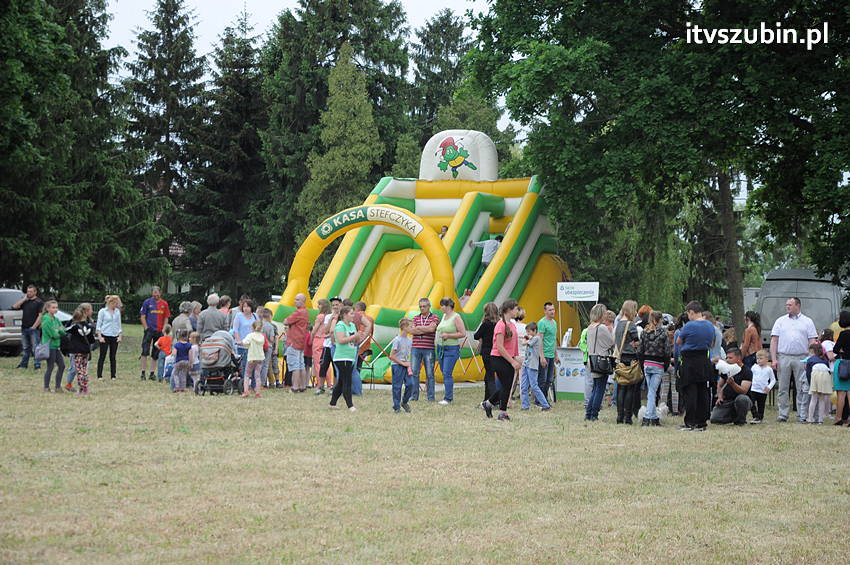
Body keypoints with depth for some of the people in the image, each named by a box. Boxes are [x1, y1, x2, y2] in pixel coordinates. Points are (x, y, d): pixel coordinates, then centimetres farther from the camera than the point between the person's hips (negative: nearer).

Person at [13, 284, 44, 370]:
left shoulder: (39, 302, -2)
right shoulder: (24, 301, 16)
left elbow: (40, 315, -9)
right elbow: (14, 307, 6)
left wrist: (35, 326, -16)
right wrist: (24, 299, 0)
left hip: (34, 328, -6)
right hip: (24, 328, 6)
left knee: (35, 348, -6)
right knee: (25, 348, 12)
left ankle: (37, 365, -5)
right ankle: (23, 364, 19)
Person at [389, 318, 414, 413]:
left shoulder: (410, 340, 8)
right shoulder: (397, 340, -12)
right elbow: (392, 356, -12)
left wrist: (409, 365, 2)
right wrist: (403, 363, -12)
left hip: (406, 366, 6)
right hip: (397, 366, -6)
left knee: (410, 384, -5)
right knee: (397, 387, -2)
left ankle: (404, 402, 16)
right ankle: (396, 407, 7)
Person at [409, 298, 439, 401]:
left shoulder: (434, 318, 3)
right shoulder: (416, 318, 14)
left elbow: (431, 328, -15)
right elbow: (411, 331, 1)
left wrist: (418, 328, -3)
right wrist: (425, 330, -7)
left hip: (429, 349, -3)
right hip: (416, 348, 3)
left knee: (429, 374, -1)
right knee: (414, 372, 0)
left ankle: (431, 397, 4)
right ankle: (414, 395, 7)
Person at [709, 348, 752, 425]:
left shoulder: (746, 372, -11)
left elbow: (743, 391, -24)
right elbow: (720, 385, 21)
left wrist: (732, 383, -41)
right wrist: (720, 397, 2)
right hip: (726, 401, 4)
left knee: (741, 399, -40)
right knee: (714, 419, -18)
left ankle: (741, 420, -12)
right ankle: (733, 416, 12)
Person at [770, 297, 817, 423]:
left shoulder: (807, 321, 9)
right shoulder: (780, 321, 12)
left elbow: (812, 341, 5)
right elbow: (774, 340, 8)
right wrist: (774, 359, -3)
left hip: (801, 359, -1)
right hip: (783, 357, 1)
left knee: (803, 389, -2)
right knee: (783, 388, 2)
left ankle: (802, 415, 2)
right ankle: (782, 414, 7)